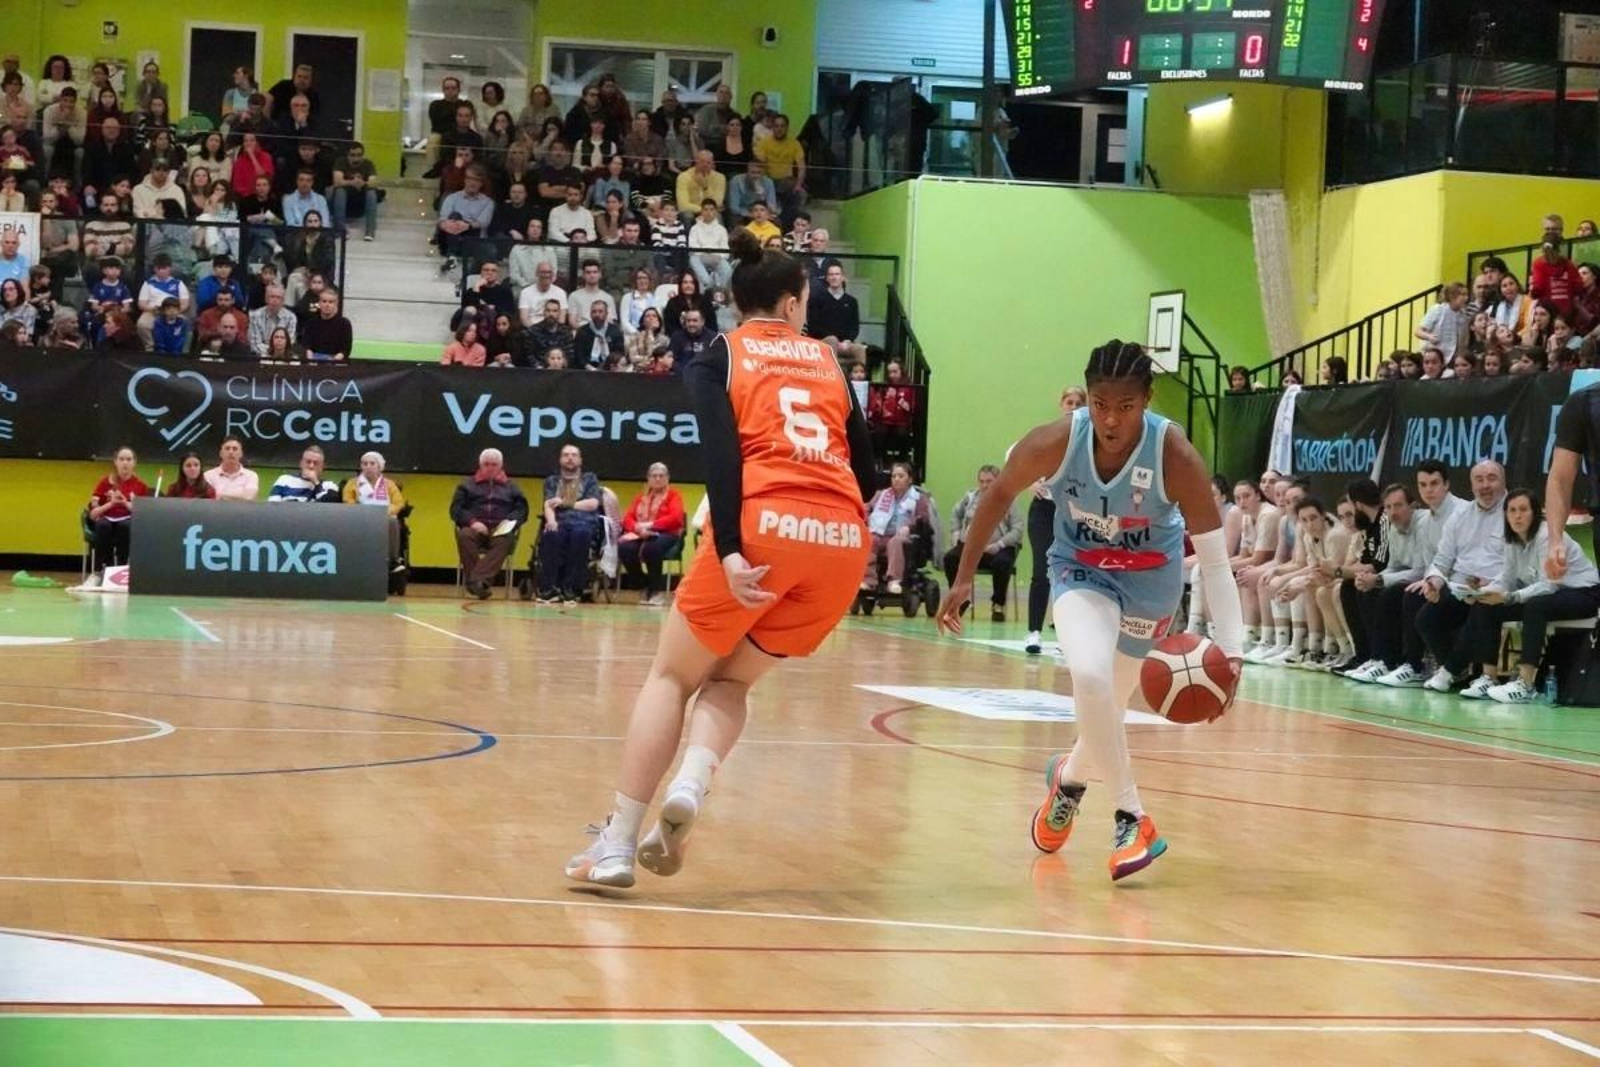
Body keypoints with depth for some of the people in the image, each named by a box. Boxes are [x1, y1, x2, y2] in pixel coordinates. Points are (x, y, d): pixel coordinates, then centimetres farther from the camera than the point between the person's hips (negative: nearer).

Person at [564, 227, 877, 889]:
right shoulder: (827, 361, 22)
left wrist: (729, 550, -14)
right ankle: (688, 790, -8)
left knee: (672, 676, 13)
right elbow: (865, 472, 18)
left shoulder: (718, 357, 12)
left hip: (764, 526, -3)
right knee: (731, 679, 20)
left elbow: (722, 454, -6)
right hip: (843, 538, 3)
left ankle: (618, 843, 5)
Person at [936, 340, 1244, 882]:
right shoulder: (1056, 442, -27)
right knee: (1089, 675, -27)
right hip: (1081, 567, 0)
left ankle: (1071, 776, 48)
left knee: (1108, 701, 13)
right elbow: (1000, 493, -7)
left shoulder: (1175, 456, -31)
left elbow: (1214, 558, -27)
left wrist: (1230, 648, -36)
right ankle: (1133, 821, -15)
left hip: (1149, 576, 0)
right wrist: (964, 578, -5)